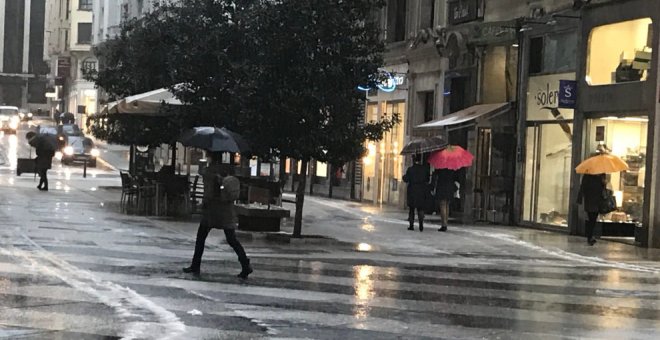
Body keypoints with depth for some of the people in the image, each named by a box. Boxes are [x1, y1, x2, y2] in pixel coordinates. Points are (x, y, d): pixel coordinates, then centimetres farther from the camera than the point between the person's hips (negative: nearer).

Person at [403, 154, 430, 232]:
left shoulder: (410, 169, -10)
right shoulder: (424, 169, -2)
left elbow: (406, 180, -9)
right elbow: (427, 179, 3)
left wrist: (404, 176, 13)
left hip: (412, 191, -2)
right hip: (422, 191, 2)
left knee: (411, 208, 9)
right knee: (420, 208, 7)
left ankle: (411, 225, 7)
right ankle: (421, 222, -13)